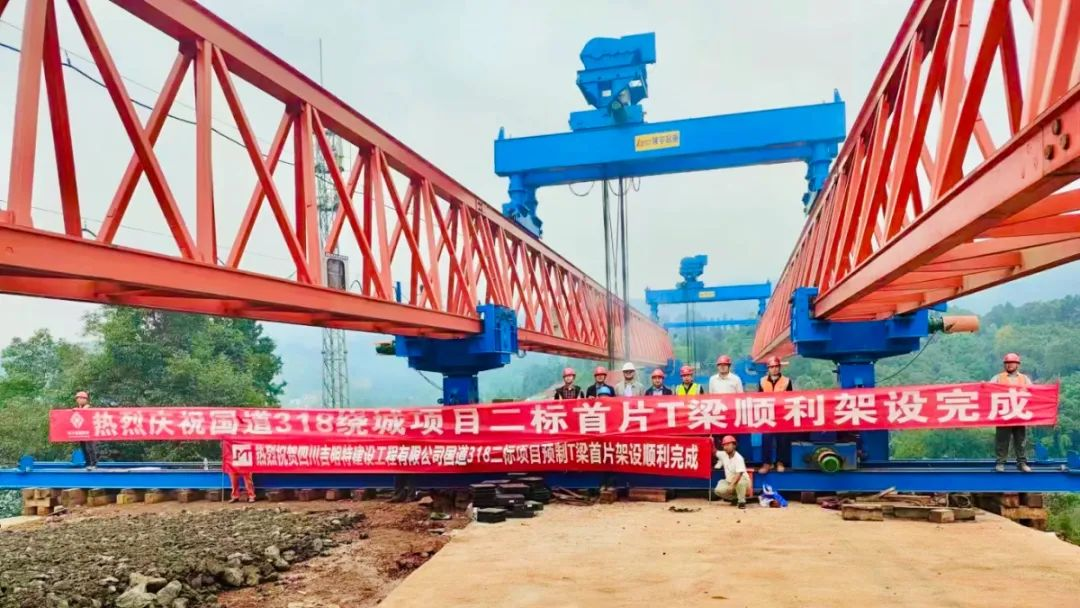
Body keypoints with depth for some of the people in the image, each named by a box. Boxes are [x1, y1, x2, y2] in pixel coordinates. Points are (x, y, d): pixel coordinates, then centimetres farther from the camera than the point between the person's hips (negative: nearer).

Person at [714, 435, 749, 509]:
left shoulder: (738, 458, -23)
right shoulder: (723, 454, -4)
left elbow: (739, 474, -32)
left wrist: (732, 485, -44)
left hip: (743, 481, -6)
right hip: (729, 482, 6)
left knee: (740, 482, -40)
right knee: (719, 490, -20)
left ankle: (742, 501, -17)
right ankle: (735, 498, 6)